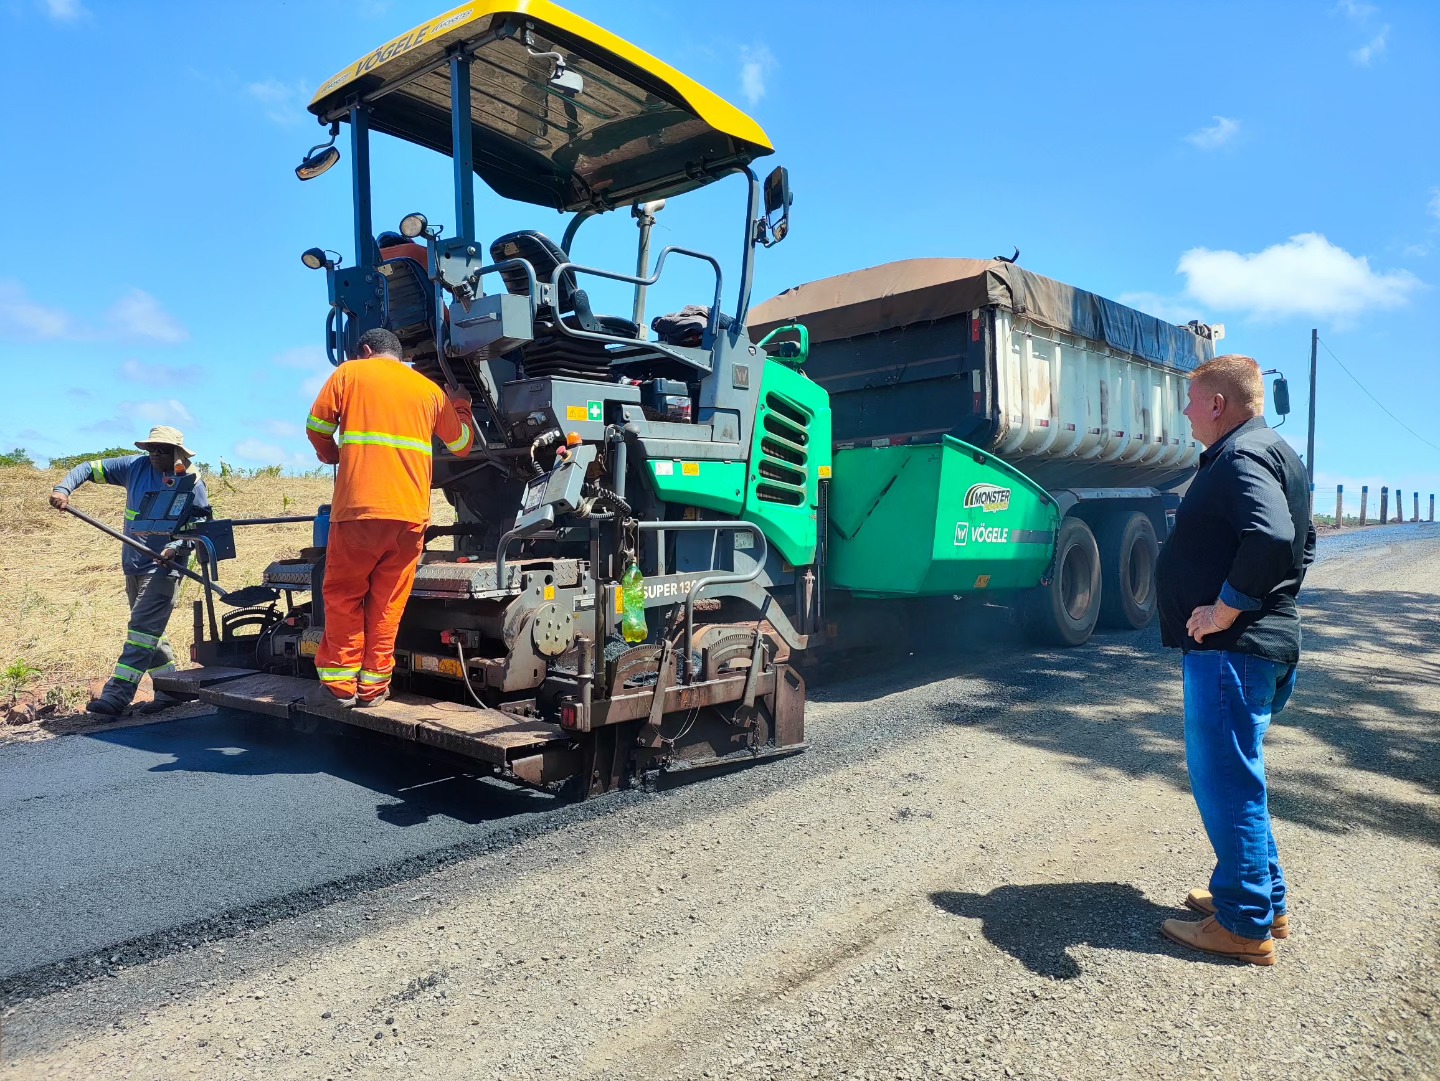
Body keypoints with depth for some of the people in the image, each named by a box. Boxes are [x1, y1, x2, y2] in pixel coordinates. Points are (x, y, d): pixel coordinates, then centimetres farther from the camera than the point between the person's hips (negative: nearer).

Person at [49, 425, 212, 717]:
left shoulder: (191, 482, -7)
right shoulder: (136, 466, 5)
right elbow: (89, 468, 9)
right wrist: (63, 489, -8)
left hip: (163, 567, -7)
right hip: (134, 564, 7)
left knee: (143, 628, -13)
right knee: (150, 631, 12)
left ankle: (116, 696, -15)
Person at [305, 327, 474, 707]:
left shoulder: (349, 372, 10)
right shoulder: (430, 390, 16)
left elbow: (316, 427, 6)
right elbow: (461, 445, 25)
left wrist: (332, 456, 27)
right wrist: (461, 406, 43)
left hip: (358, 507, -2)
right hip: (411, 513, 2)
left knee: (344, 595, 11)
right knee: (388, 601, 9)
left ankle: (342, 682, 11)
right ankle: (374, 685, 10)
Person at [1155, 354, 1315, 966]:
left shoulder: (1241, 457, -16)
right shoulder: (1274, 453, 18)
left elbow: (1269, 536, -34)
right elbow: (1303, 543, 27)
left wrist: (1226, 607, -25)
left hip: (1229, 649, -11)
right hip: (1266, 641, 11)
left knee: (1226, 781, -2)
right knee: (1236, 776, 19)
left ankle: (1244, 925, 9)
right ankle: (1265, 903, 31)